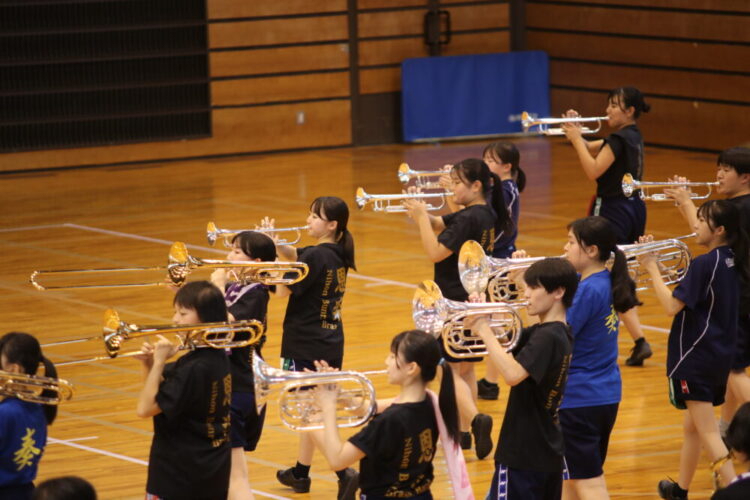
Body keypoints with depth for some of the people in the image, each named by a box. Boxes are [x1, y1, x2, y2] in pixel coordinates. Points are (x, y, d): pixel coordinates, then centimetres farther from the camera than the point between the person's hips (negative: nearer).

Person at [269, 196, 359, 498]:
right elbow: (295, 256, 14)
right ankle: (300, 472, 32)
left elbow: (282, 290, -20)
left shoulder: (316, 256, -20)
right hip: (331, 344, 9)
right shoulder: (339, 254, 6)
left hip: (307, 346, -9)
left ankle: (344, 472, -16)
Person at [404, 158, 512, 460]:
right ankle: (464, 432, 23)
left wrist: (421, 216, -17)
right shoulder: (486, 214, 7)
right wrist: (421, 212, -6)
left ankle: (475, 419, -22)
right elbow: (439, 224, 12)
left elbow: (435, 252, -23)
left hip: (457, 302, -9)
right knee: (465, 368, 17)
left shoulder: (469, 219, -21)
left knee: (449, 370, -5)